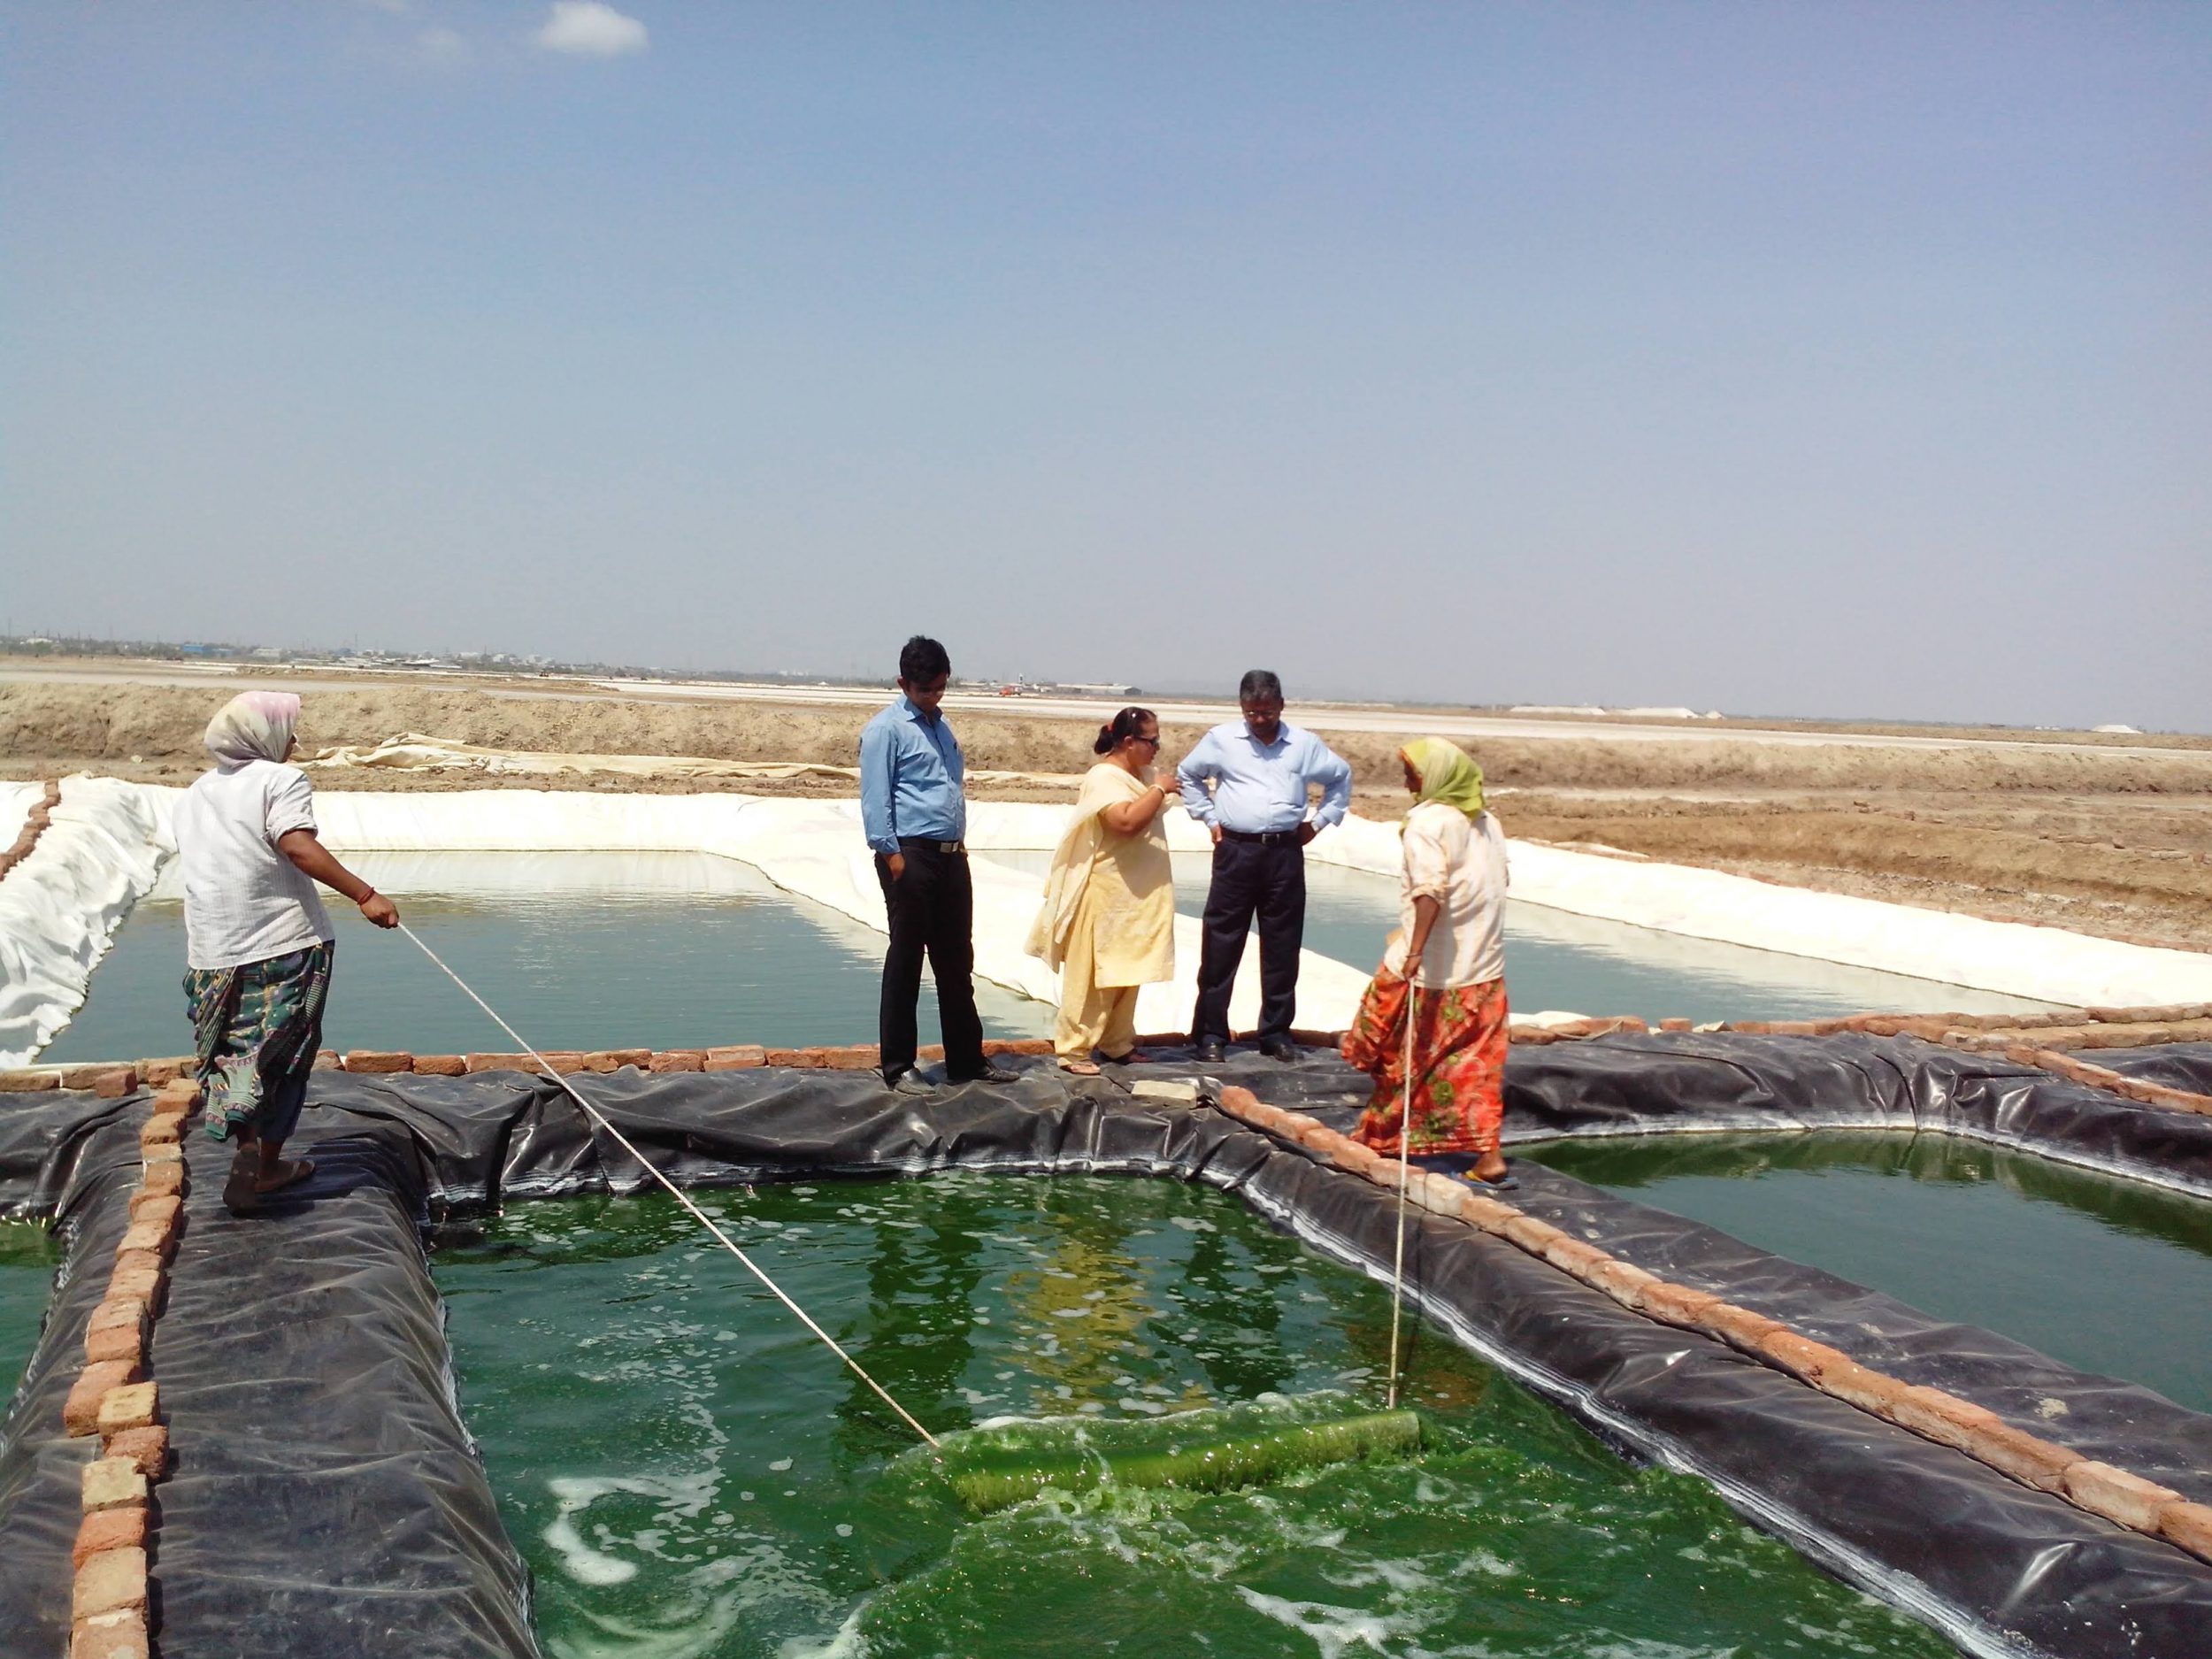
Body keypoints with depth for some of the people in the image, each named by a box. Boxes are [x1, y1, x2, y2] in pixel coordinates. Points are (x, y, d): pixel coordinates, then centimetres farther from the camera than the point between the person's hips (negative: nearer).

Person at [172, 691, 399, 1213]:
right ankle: (267, 1166, 9)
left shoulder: (195, 794, 16)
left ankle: (246, 1144, -3)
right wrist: (365, 895, -26)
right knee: (280, 1057, 5)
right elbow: (298, 846, -21)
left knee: (232, 1052, 13)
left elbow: (203, 863, 21)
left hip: (213, 952, 5)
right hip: (285, 944, -5)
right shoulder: (281, 780, -6)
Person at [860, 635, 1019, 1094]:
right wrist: (891, 854, -16)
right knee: (905, 961, -1)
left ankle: (967, 1060, 20)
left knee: (957, 962, 12)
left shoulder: (941, 726, 18)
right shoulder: (886, 729, -5)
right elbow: (875, 798, -11)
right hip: (910, 855, -8)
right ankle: (898, 1067, 7)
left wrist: (960, 841, 16)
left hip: (951, 856, 8)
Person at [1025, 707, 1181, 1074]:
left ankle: (1117, 1043, 25)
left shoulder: (1142, 775, 10)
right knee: (1092, 973, -5)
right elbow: (1127, 821, -33)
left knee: (1127, 971, 15)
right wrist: (1159, 790, -23)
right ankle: (1072, 1050, 1)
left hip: (1138, 892, 9)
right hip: (1107, 894, -9)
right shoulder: (1104, 778, -18)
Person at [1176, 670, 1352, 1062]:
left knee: (1282, 945, 6)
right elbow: (1188, 775, 16)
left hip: (1285, 853, 1)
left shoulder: (1304, 744, 4)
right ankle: (1210, 1033, 5)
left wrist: (1320, 821, 12)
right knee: (1221, 944, -1)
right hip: (1236, 850, -1)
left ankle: (1276, 1031, 16)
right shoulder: (1221, 739, 1)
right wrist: (1209, 818, 8)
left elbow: (1342, 777, 20)